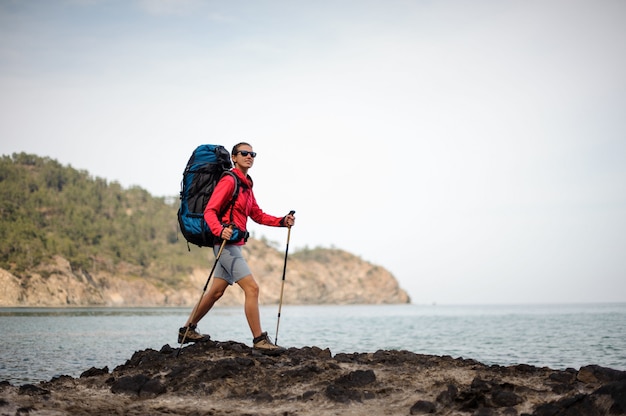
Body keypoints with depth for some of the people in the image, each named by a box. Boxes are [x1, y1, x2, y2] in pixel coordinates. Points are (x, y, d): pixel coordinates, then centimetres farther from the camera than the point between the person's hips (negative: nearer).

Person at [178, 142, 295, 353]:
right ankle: (259, 340, -12)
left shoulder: (246, 185, 18)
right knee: (252, 288, -15)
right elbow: (210, 211, -18)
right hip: (226, 243, -10)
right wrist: (220, 231, -36)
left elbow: (258, 215, 22)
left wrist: (282, 221, 8)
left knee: (216, 291, 14)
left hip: (233, 244, 10)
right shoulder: (228, 181, -11)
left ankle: (188, 330, 25)